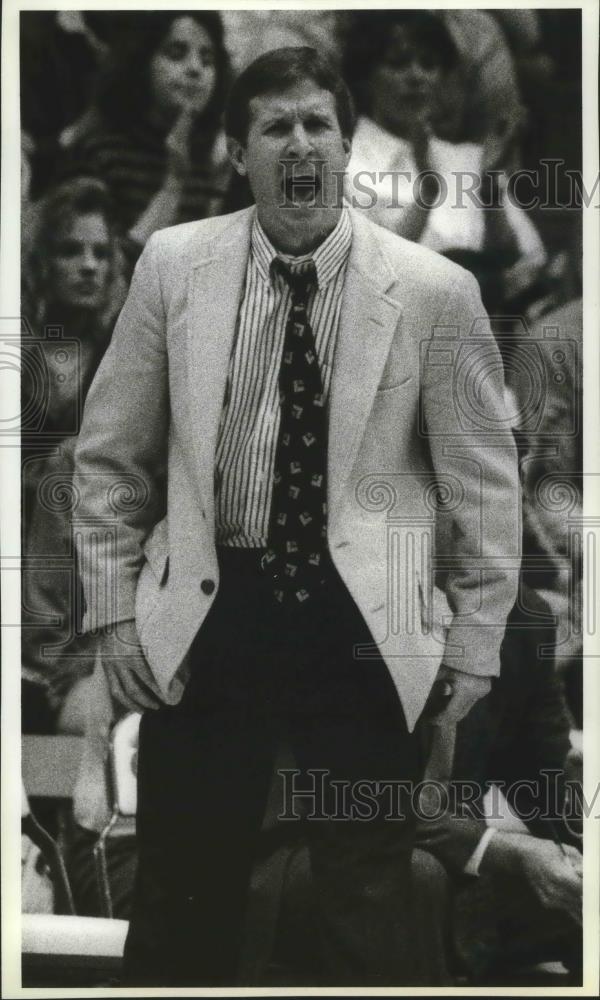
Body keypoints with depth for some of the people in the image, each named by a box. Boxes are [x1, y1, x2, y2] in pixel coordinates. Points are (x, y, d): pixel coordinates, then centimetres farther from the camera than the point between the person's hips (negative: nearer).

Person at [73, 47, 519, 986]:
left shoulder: (433, 290, -5)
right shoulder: (173, 265, 0)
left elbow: (484, 483, 1)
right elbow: (110, 457, 7)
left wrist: (475, 641, 1)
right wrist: (115, 607, 2)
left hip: (367, 627, -1)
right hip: (205, 616, 2)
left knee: (370, 908, 10)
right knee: (181, 901, 12)